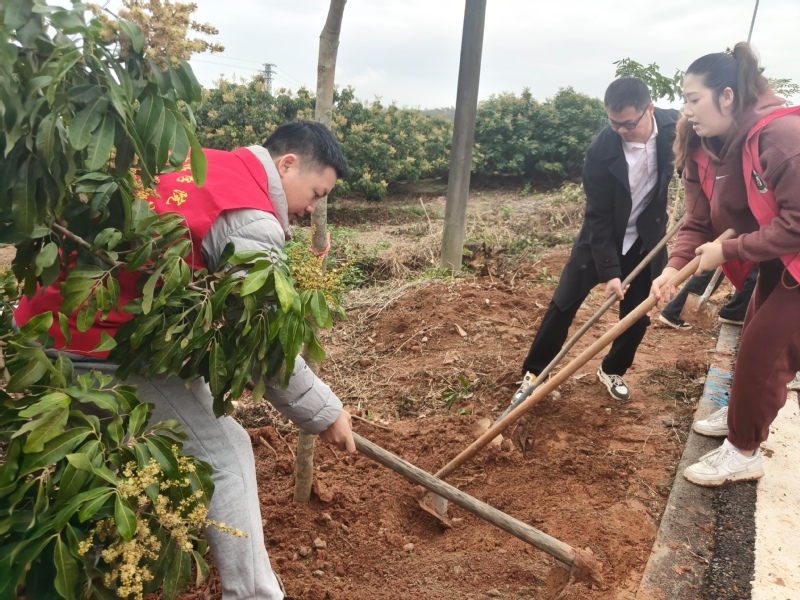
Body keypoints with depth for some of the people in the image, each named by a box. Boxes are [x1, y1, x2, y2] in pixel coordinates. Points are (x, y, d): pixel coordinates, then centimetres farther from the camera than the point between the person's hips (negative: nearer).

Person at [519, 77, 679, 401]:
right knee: (564, 302, -2)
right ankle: (534, 371, 12)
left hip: (646, 237, 3)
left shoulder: (674, 126, -17)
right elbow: (599, 216, -21)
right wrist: (609, 271, -23)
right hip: (602, 235, -2)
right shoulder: (601, 150, -25)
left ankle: (613, 370, 31)